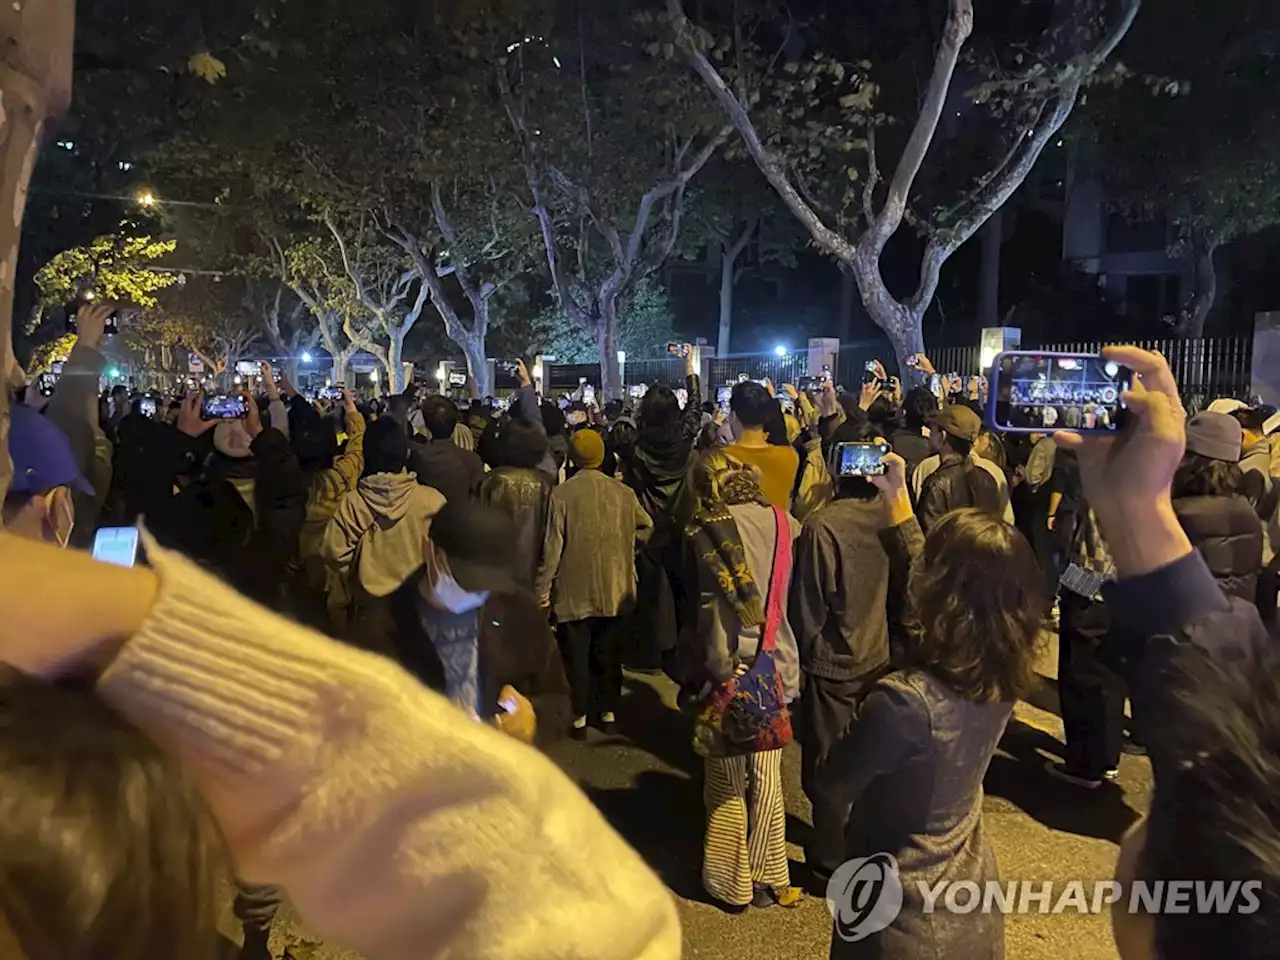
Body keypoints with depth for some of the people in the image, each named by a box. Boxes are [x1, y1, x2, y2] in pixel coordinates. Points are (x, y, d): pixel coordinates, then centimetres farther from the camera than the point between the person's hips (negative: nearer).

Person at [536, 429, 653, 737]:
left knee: (577, 655, 9)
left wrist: (543, 586, -5)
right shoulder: (623, 492, -4)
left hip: (574, 590, -3)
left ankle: (580, 717, 14)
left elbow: (553, 544, -13)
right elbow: (646, 527, 6)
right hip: (613, 588, 3)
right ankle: (610, 712, 24)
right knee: (608, 653, 16)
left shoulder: (562, 494, -14)